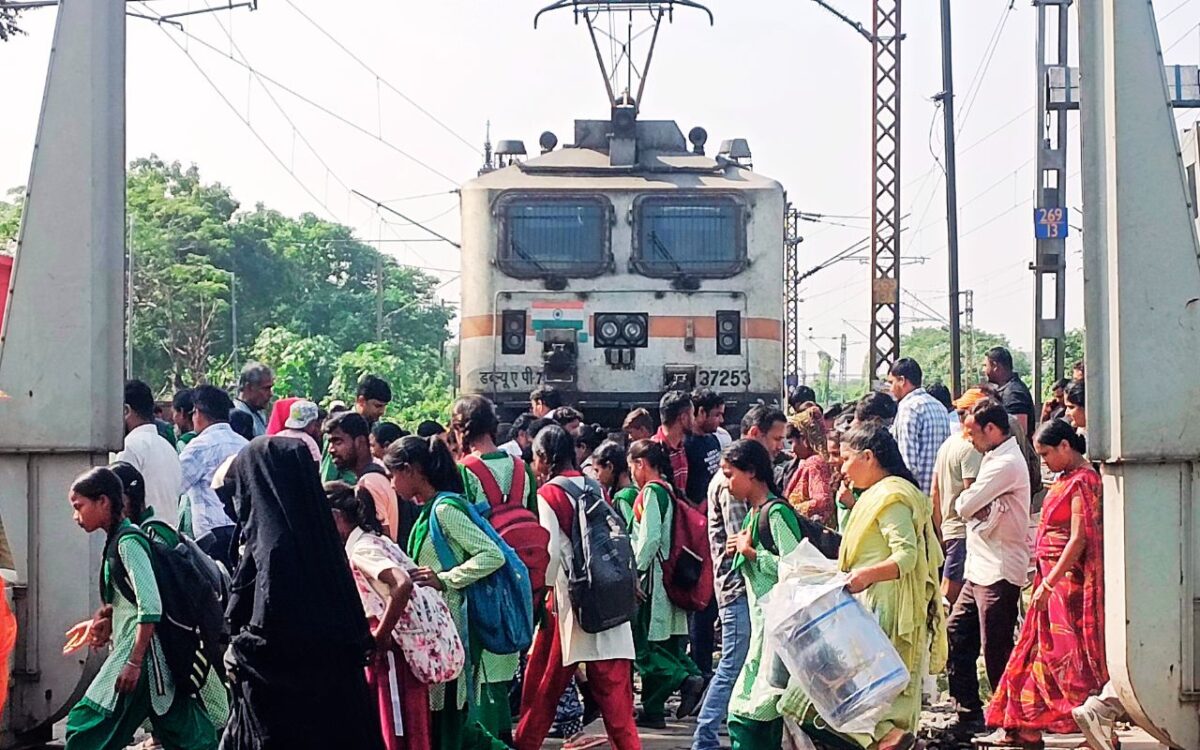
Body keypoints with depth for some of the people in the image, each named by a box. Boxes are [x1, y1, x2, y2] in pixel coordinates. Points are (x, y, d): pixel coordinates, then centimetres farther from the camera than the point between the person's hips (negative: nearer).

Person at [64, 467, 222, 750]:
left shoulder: (128, 542, -13)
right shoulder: (117, 539, 15)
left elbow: (151, 606, -21)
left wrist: (134, 662, -22)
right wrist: (106, 623, 9)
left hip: (139, 649, -9)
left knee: (85, 727, -5)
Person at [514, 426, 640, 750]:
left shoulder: (549, 493, -6)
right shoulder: (595, 488, 10)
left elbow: (550, 552, -13)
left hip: (569, 599, -4)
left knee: (543, 686, 11)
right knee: (613, 688, 3)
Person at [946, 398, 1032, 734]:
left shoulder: (1006, 464, -17)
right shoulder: (995, 458, 16)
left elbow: (964, 506, -19)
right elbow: (968, 508, 15)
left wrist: (964, 497, 1)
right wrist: (976, 505, -6)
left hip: (998, 573, -10)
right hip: (980, 569, 10)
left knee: (996, 649, -3)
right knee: (957, 635, 10)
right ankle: (969, 713, 16)